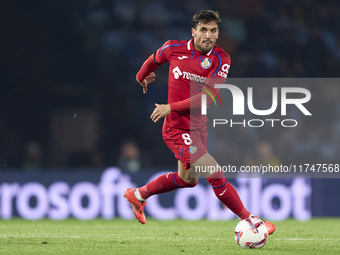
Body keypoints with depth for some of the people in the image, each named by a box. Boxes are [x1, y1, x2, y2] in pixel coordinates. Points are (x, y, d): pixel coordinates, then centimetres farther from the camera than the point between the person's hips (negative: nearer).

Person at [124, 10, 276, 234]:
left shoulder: (221, 60, -8)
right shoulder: (174, 49, -10)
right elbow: (154, 60, 14)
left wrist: (171, 107, -21)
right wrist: (141, 77, 31)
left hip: (198, 127, 5)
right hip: (178, 129, -5)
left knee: (188, 179, 25)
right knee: (215, 175, -15)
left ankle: (138, 195, 44)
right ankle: (249, 220, -7)